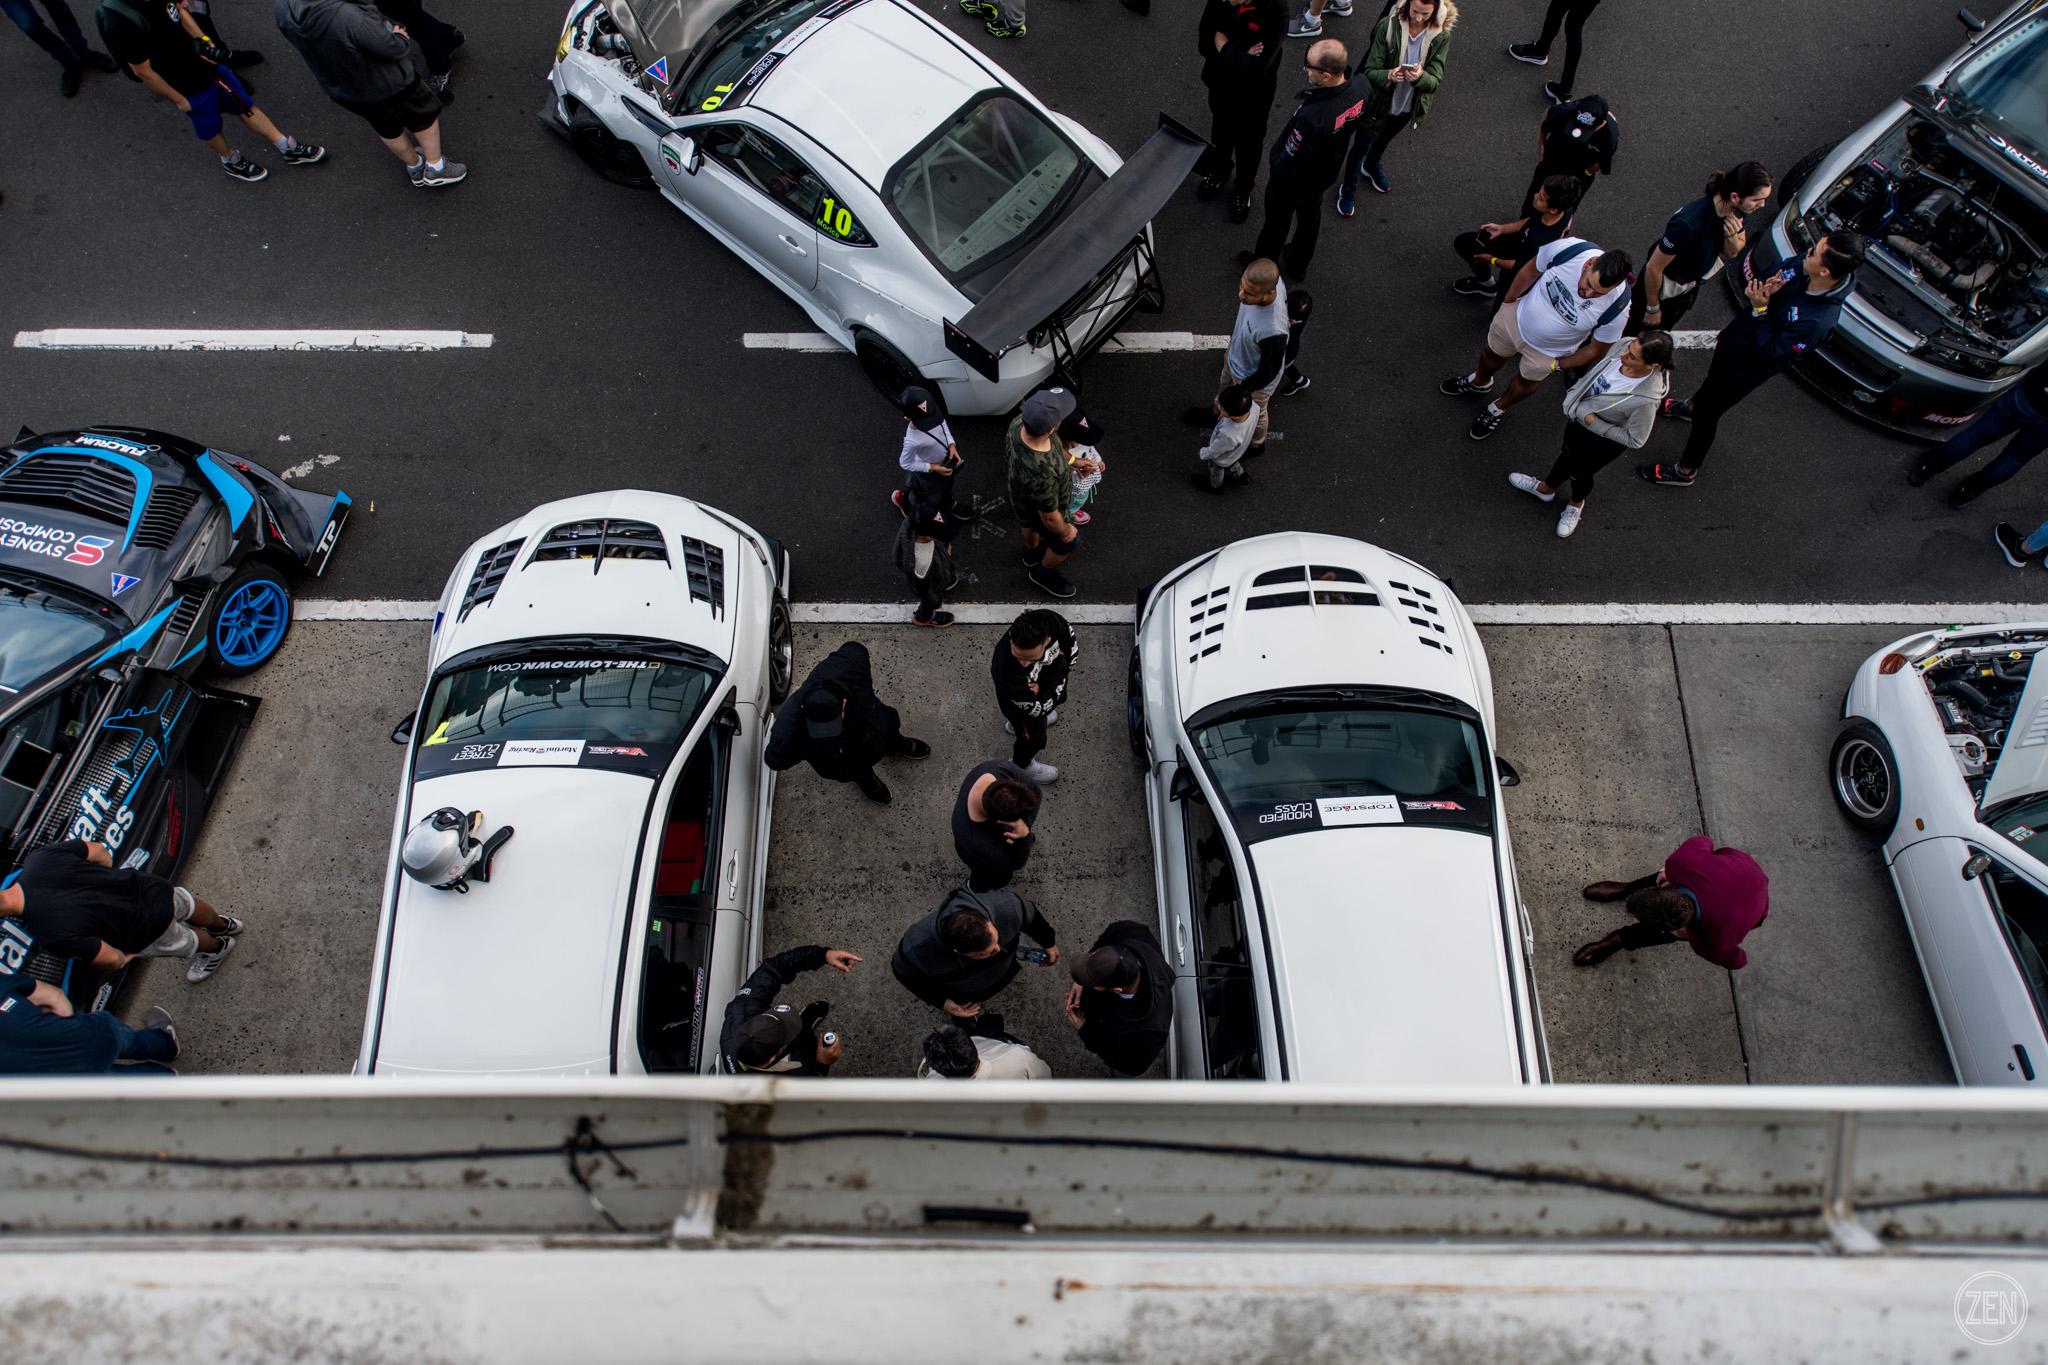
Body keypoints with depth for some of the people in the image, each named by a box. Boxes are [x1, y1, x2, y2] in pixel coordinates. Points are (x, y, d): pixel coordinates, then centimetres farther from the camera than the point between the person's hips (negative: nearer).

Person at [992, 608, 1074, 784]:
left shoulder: (1052, 620, -38)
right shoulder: (1006, 668, -48)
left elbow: (1072, 646, -14)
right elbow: (1039, 707, -36)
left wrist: (1044, 685, -18)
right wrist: (1060, 666, -30)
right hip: (1019, 704, -5)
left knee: (1039, 715, 36)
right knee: (1033, 737, 23)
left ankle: (1015, 724, 70)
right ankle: (1021, 765, 57)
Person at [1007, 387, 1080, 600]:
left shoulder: (1019, 422, -31)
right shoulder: (1042, 474, -51)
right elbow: (1049, 517, -30)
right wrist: (1065, 531, -11)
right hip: (1038, 514, -6)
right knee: (1070, 543, 25)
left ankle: (1032, 552, 70)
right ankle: (1042, 573, 54)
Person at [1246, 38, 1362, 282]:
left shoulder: (1312, 118, -46)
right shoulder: (1358, 92, -23)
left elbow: (1288, 163, -33)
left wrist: (1273, 162, -12)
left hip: (1291, 185, -7)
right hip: (1326, 175, 7)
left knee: (1277, 224, 23)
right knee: (1310, 218, 32)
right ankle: (1299, 265, 57)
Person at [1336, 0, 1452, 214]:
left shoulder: (1441, 36, -19)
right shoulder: (1389, 26, -26)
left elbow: (1434, 82, -22)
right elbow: (1370, 71, -24)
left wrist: (1420, 77, -45)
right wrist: (1389, 76, -47)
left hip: (1407, 108, 3)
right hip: (1378, 105, -3)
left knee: (1385, 140, 32)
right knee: (1361, 146, 16)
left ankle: (1372, 167, 64)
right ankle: (1349, 188, 44)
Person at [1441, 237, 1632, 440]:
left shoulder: (1616, 310, -37)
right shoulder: (1567, 248, -36)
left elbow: (1595, 351, -17)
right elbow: (1530, 271, -13)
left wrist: (1557, 365, -6)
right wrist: (1508, 301, 1)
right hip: (1517, 315, 2)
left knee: (1526, 381, 23)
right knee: (1492, 353, 27)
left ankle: (1498, 408, 57)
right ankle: (1480, 382, 63)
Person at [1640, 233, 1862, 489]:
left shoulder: (1817, 321, -40)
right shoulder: (1802, 266, -21)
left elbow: (1773, 355, -32)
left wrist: (1760, 309, -37)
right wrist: (1764, 288, -26)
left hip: (1747, 369, -7)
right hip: (1733, 338, 7)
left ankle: (1685, 472, 33)